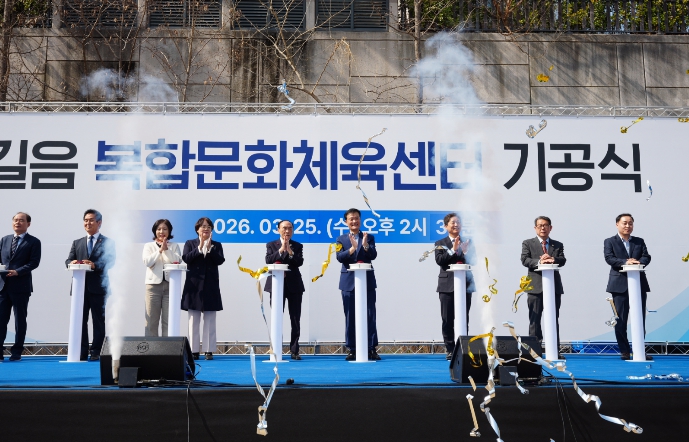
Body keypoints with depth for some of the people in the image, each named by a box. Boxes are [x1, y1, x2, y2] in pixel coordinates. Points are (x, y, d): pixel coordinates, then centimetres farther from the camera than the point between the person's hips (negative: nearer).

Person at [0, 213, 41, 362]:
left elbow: (34, 262, -8)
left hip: (21, 286, -4)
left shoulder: (33, 242, 0)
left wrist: (17, 271, -20)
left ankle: (17, 352, 11)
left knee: (20, 320, 3)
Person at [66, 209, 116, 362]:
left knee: (98, 321, 1)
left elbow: (110, 262, -6)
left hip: (98, 286, -3)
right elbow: (68, 260, 8)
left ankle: (96, 352, 6)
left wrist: (95, 265, -24)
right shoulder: (77, 243, 18)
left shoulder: (108, 242, 7)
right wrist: (72, 262, -17)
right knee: (80, 320, 0)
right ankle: (82, 352, 5)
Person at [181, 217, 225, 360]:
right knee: (194, 320, 2)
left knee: (210, 321, 2)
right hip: (194, 285, 0)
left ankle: (209, 350, 5)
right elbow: (185, 258, -7)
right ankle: (194, 350, 7)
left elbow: (220, 260, -5)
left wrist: (209, 249, -15)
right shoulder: (190, 244, 10)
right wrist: (199, 248, -14)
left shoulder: (216, 245, 10)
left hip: (210, 286, 0)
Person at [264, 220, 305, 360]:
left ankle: (294, 350, 8)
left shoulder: (297, 246, 8)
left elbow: (300, 262, -7)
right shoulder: (271, 245, 7)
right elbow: (268, 260, -10)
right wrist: (281, 249, -14)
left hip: (294, 285, 1)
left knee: (295, 320, 2)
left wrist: (289, 250, -15)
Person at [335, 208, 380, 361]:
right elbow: (339, 257, -6)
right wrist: (352, 248, -22)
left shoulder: (369, 238, 9)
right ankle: (352, 349, 9)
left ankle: (372, 349, 2)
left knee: (370, 316, -2)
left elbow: (373, 255, -5)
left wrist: (365, 245, -23)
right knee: (350, 317, 3)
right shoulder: (341, 239, 9)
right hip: (349, 282, 1)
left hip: (367, 281, 0)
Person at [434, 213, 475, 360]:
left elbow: (473, 261, 2)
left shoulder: (468, 242, 11)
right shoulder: (440, 243, 8)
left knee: (463, 320, 2)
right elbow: (439, 260, -8)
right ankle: (450, 350, 6)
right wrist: (453, 250, -15)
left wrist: (465, 252, -15)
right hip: (447, 285, -1)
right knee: (447, 320, 0)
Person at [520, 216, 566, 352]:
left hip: (554, 286, 2)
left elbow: (562, 260, -1)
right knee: (534, 320, -1)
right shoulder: (527, 244, 9)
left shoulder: (558, 245, 15)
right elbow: (525, 260, -6)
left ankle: (555, 351, 9)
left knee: (554, 320, 5)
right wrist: (539, 262, -23)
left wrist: (552, 259, -22)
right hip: (535, 287, -2)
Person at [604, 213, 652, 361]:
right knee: (621, 320, -1)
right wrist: (625, 262, -26)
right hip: (620, 285, -3)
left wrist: (638, 262, -20)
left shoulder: (639, 242, 15)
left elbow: (646, 257, 2)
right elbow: (609, 258, -10)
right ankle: (624, 351, 7)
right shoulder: (610, 242, 5)